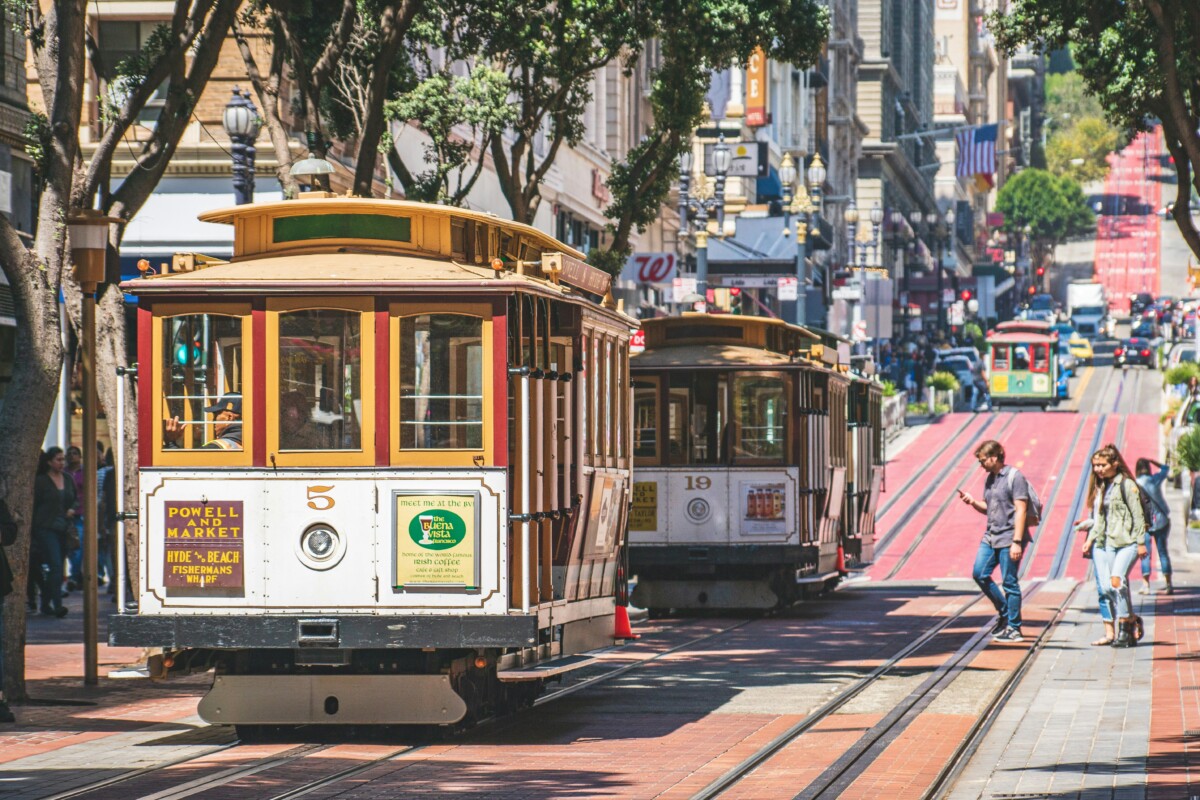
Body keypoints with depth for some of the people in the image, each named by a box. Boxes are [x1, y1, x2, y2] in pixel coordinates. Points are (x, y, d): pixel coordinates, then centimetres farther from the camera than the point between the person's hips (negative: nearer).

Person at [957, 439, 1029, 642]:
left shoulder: (1014, 477, -11)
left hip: (1009, 538, -8)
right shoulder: (990, 479, 13)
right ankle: (1004, 613, 19)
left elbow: (1020, 510, -15)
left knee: (1010, 582, -3)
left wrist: (1017, 542, -20)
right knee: (979, 574, 3)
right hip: (991, 537, 8)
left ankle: (1014, 628, 4)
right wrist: (973, 502, 1)